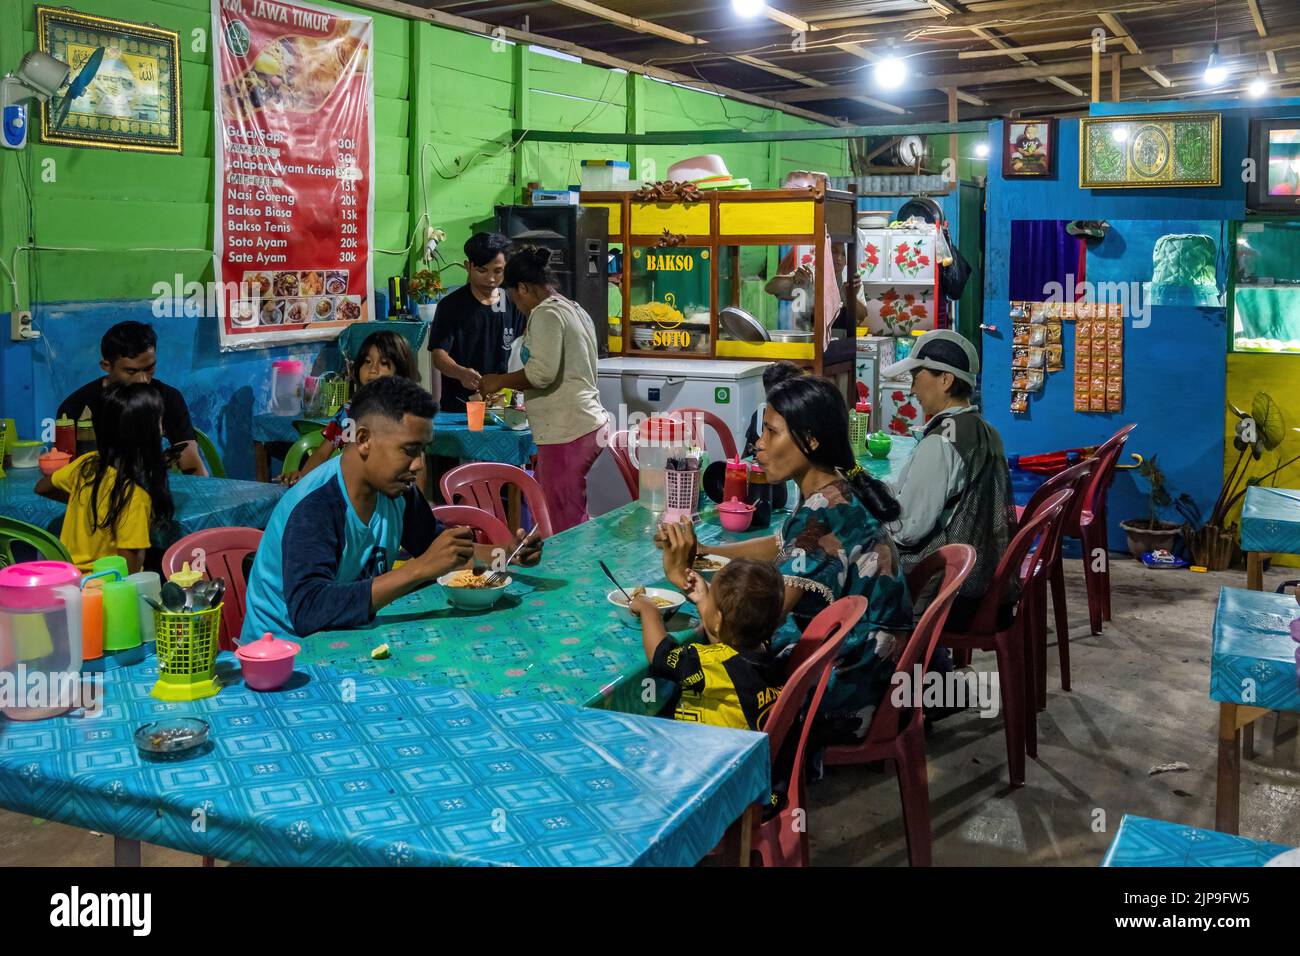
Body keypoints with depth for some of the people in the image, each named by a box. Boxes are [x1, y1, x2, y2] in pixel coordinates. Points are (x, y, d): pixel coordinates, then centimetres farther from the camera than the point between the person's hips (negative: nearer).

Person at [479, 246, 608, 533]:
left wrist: (500, 381, -7)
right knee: (575, 520, 14)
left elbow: (542, 372, -21)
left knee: (563, 526, -6)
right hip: (591, 424, 10)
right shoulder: (575, 310, 19)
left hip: (567, 433, -10)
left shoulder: (546, 313, -10)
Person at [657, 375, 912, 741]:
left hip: (849, 685, -9)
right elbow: (780, 546, 19)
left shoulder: (827, 514, -27)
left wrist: (683, 575, -22)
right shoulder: (834, 492, 3)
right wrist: (699, 551, 5)